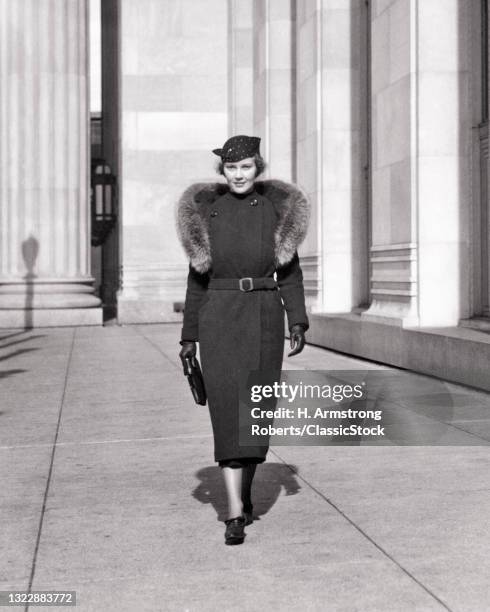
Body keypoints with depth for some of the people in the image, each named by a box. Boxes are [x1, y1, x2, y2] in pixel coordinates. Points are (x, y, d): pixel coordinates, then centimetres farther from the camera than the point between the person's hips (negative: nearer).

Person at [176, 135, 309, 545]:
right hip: (219, 319, -1)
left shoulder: (279, 208, 5)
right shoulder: (204, 211, 4)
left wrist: (298, 323, -6)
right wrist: (189, 337, 5)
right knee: (228, 408, -11)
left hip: (264, 318, 1)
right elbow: (197, 277, 7)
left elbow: (291, 272, 6)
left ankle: (244, 493, 29)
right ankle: (236, 514, -14)